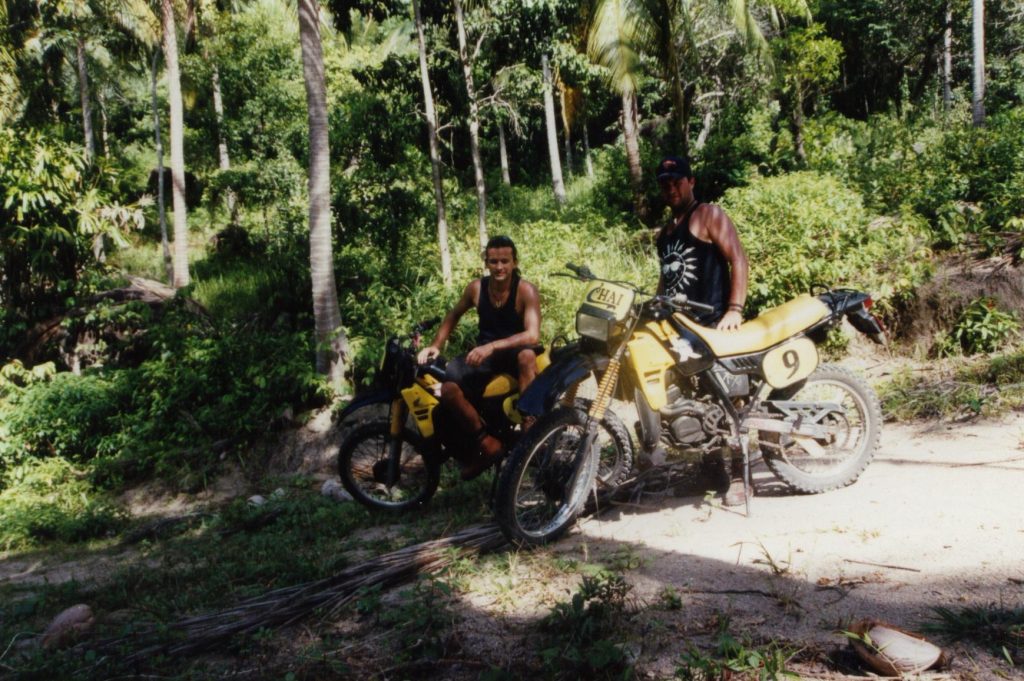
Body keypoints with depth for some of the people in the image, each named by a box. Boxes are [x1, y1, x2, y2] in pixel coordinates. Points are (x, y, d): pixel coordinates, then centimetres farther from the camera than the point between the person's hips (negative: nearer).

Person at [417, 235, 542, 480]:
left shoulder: (526, 290, -16)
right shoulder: (476, 288, -2)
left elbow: (533, 334, -28)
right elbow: (454, 315, 17)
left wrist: (492, 346, -38)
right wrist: (435, 345, 4)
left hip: (514, 350, -3)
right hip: (483, 352, 4)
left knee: (527, 356, -42)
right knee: (447, 388, -25)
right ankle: (487, 443, -15)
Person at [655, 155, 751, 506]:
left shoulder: (709, 215, 0)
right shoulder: (665, 230, 23)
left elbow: (738, 259, -8)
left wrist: (735, 309, -17)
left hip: (712, 322, -8)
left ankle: (738, 476, -3)